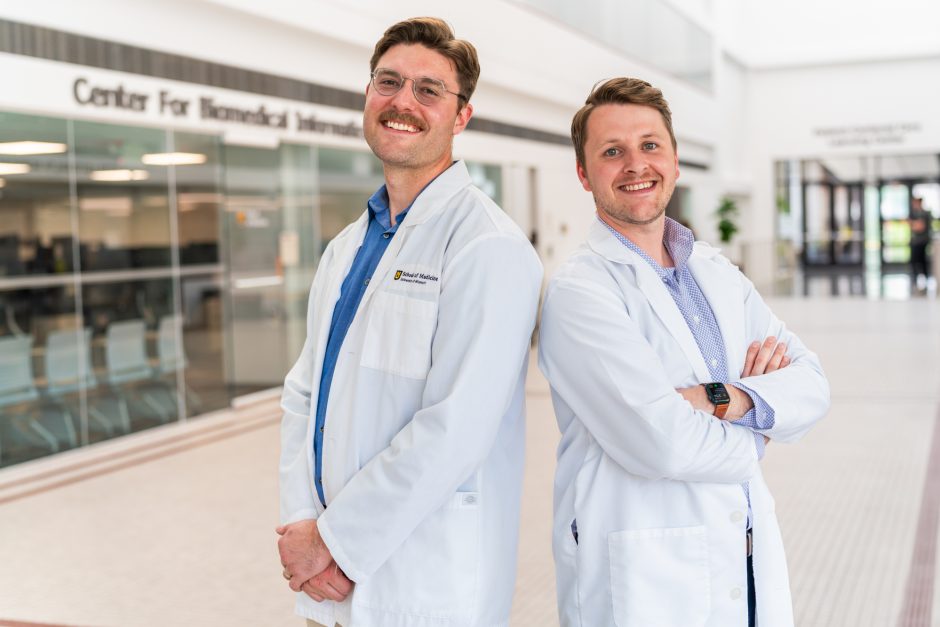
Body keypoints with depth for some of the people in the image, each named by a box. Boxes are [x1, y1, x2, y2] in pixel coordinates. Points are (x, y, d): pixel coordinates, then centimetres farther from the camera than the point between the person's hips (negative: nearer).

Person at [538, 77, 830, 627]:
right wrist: (751, 436, -5)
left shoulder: (719, 274, 9)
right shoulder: (578, 290, -14)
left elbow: (811, 384, 1)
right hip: (640, 582, -6)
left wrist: (725, 400, -18)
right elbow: (661, 443, -23)